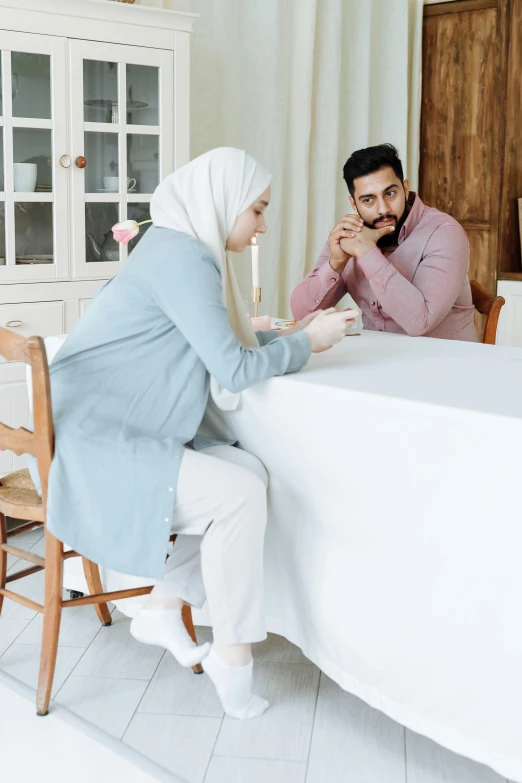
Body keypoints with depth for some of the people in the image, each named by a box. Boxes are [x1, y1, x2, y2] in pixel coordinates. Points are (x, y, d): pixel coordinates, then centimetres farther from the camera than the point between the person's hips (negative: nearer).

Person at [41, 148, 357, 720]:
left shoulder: (186, 250, 14)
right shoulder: (182, 257, -17)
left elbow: (223, 344, 20)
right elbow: (233, 369, -19)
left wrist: (294, 335, 10)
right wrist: (307, 342, -6)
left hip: (117, 434, 10)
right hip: (95, 442, -10)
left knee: (250, 470, -1)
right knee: (240, 494, -19)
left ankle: (164, 608, 6)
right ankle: (232, 656, -4)